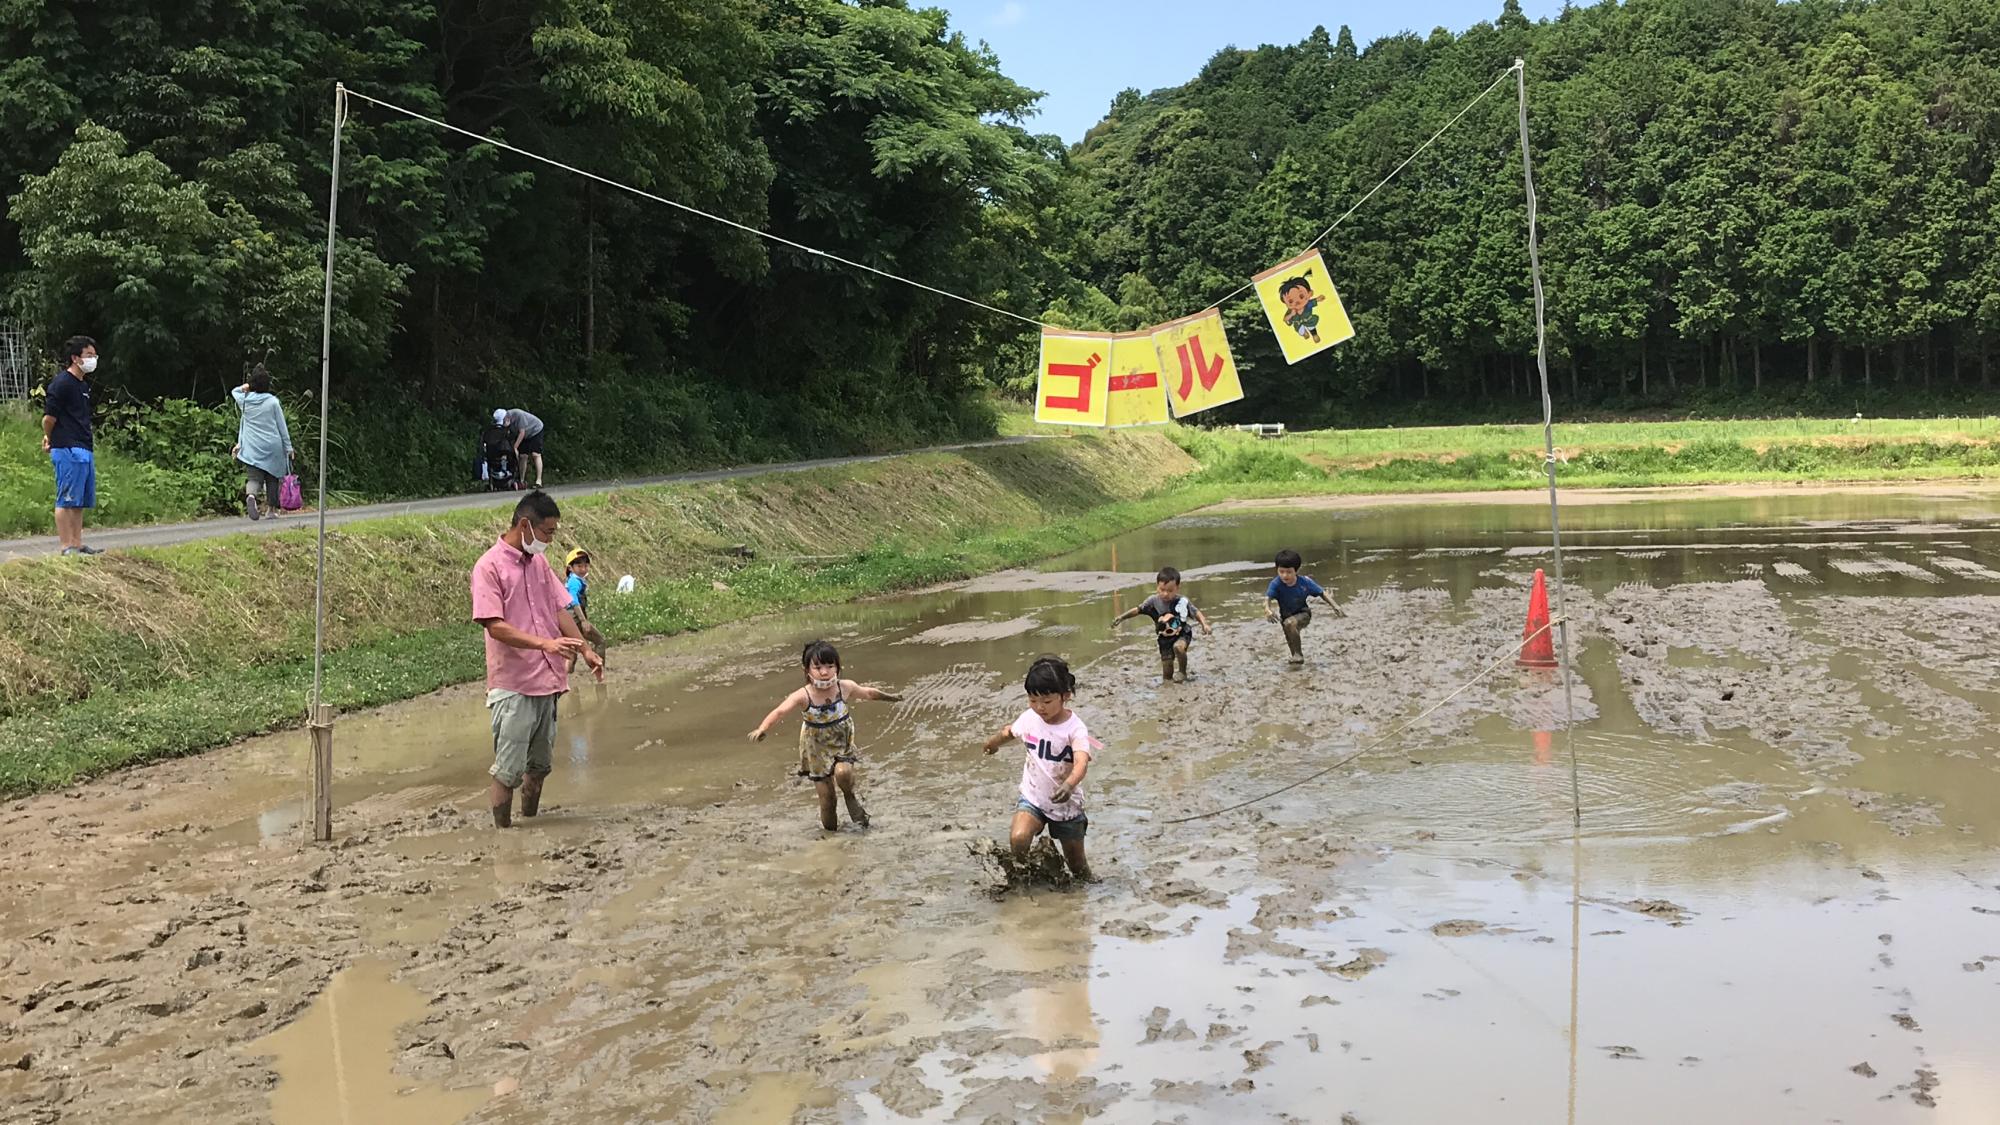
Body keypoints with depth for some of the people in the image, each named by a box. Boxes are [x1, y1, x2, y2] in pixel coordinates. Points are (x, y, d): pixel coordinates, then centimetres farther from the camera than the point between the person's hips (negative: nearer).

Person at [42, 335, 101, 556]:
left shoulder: (83, 385, 18)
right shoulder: (62, 383, -10)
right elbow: (49, 417, -11)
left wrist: (49, 439, 17)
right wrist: (50, 439, 5)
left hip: (85, 450, 9)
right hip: (68, 450, -9)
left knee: (81, 501, 11)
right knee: (66, 500, -6)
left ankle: (77, 544, 17)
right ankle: (67, 546, -5)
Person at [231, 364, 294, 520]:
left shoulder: (244, 400, 2)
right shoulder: (273, 401, -5)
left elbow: (234, 392, 29)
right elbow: (282, 427, 0)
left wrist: (245, 387, 13)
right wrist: (288, 447, 7)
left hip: (252, 447, 1)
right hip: (273, 446, -1)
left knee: (254, 477, -3)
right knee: (272, 477, 12)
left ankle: (250, 496, -34)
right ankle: (271, 508, 16)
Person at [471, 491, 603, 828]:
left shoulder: (539, 562, 12)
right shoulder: (489, 567, -11)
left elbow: (560, 610, 16)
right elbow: (495, 626, -18)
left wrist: (585, 650, 5)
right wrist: (545, 643, -27)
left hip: (547, 682, 7)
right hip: (513, 687, -7)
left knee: (539, 765, 16)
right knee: (508, 771, -2)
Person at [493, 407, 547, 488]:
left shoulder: (518, 415, -36)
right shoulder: (502, 421, -17)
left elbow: (522, 433, -31)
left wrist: (515, 447, -28)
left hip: (535, 430, -6)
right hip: (525, 436, 6)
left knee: (535, 454, -16)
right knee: (522, 456, -2)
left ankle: (539, 481, -20)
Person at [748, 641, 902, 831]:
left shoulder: (845, 687, -18)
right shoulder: (803, 696, -26)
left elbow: (869, 693, 3)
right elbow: (779, 711, -40)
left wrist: (891, 697, 19)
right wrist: (762, 729, -59)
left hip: (842, 743, 1)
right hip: (817, 748, -1)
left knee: (843, 772, -29)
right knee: (826, 794, 3)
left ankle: (850, 796, 5)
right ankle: (830, 826, 30)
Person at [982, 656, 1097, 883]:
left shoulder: (1075, 728, -23)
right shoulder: (1029, 718, -7)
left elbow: (1082, 762, -39)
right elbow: (1009, 731, 16)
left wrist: (1069, 785, -60)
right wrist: (993, 743, 37)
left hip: (1066, 804, -2)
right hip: (1033, 797, 2)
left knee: (1076, 862, 11)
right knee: (1018, 839, -26)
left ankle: (1087, 881, 42)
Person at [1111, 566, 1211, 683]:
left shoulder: (1182, 602, -19)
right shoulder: (1153, 601, -13)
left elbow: (1196, 613, -10)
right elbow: (1138, 610, 0)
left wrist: (1204, 625, -25)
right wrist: (1122, 617, -4)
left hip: (1182, 634, -2)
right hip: (1165, 639, 2)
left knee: (1178, 647, -37)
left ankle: (1183, 672, -11)